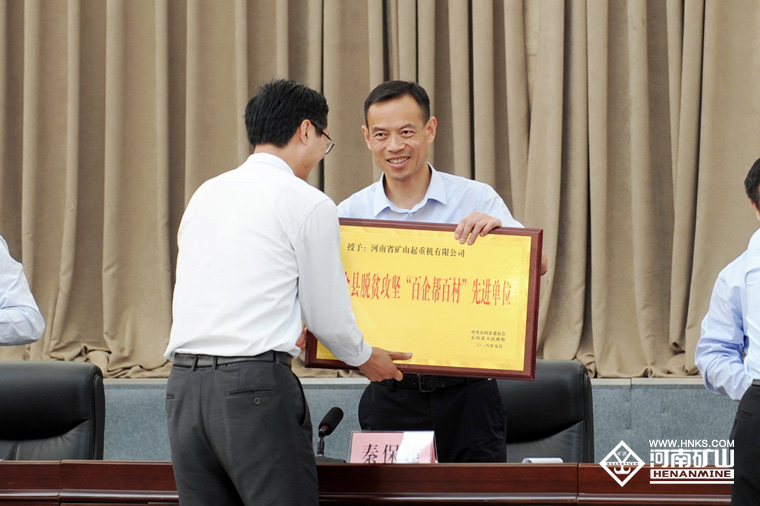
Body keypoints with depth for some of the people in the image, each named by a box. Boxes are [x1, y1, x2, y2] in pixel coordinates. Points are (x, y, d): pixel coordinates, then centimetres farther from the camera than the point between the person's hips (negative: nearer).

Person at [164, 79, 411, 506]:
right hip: (255, 386, -7)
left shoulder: (205, 194, 17)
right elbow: (329, 317, 3)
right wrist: (365, 358, 22)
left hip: (184, 386, 7)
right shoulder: (309, 203, -2)